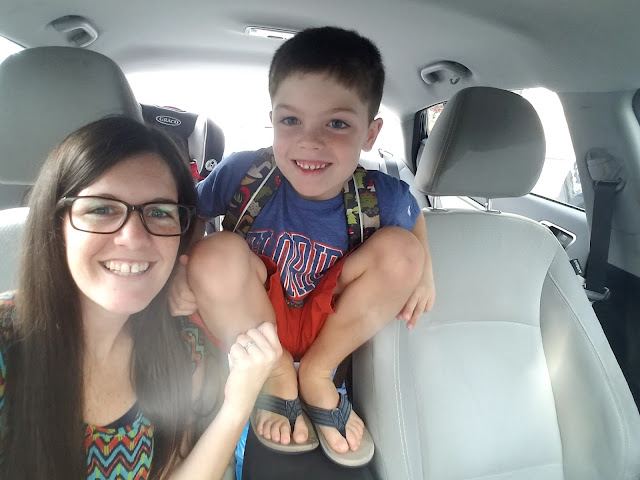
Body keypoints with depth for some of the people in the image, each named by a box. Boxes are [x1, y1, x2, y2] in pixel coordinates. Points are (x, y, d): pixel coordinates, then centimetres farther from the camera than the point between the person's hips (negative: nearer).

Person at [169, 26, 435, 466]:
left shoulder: (382, 197, -18)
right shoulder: (242, 173, -22)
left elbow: (413, 214, 7)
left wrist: (424, 270, -9)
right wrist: (180, 268, -25)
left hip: (330, 327, 2)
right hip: (251, 326, -1)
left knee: (400, 247, -19)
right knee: (216, 254, -30)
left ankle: (317, 373, -3)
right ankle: (277, 377, -3)